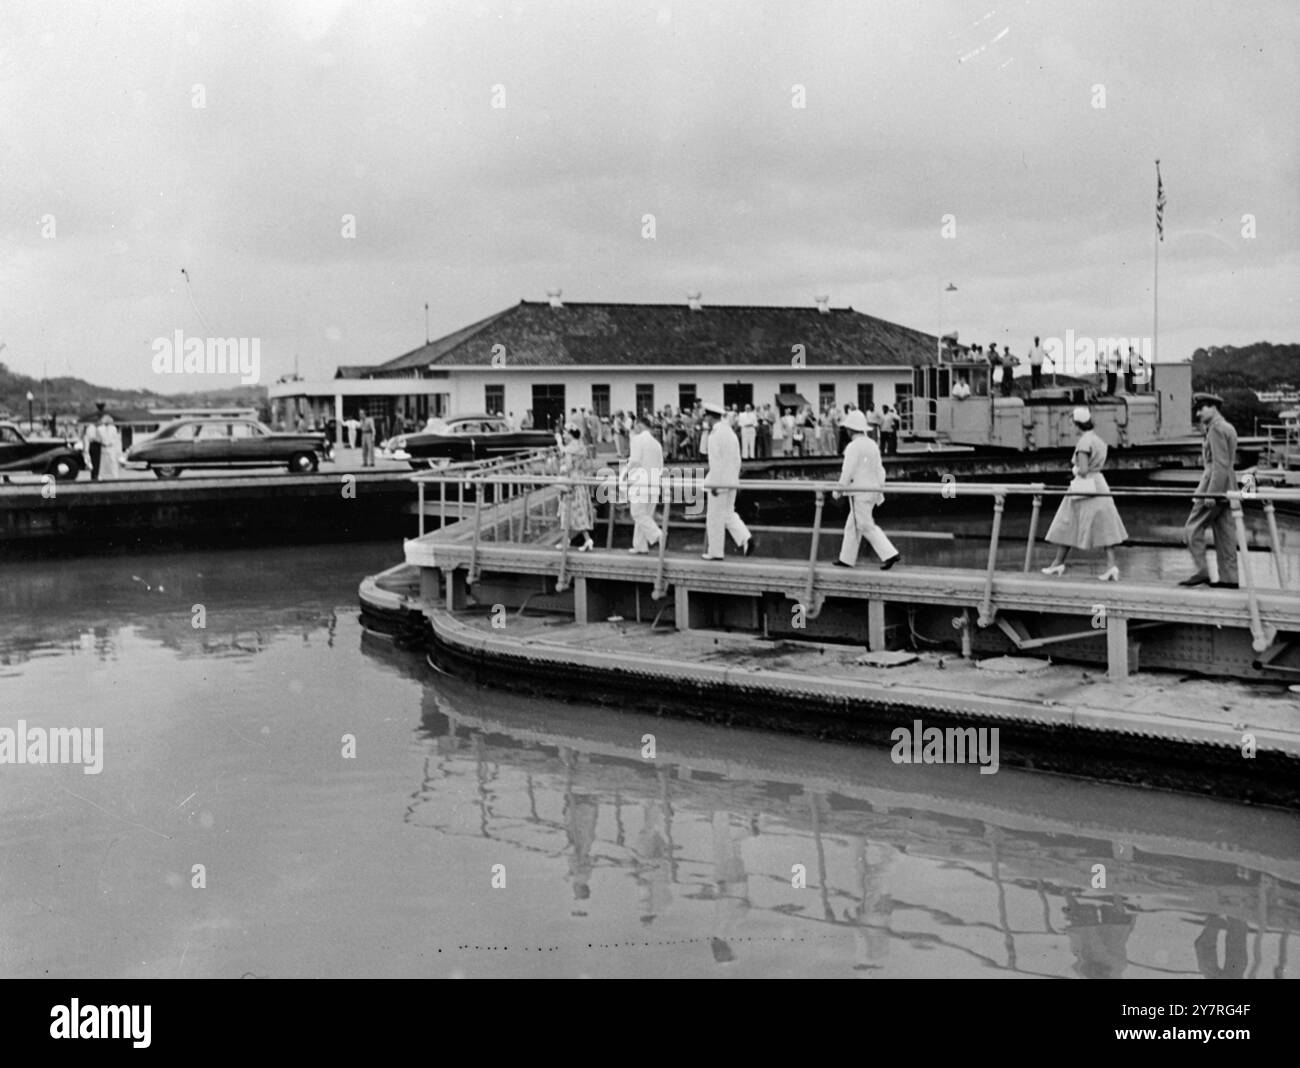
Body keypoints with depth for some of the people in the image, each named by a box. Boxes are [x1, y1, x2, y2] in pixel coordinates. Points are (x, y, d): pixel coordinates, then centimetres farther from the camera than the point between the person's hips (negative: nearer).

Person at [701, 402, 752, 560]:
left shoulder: (716, 434, -14)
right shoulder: (730, 432, 14)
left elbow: (716, 461, -19)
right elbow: (737, 459, 17)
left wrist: (714, 483, -18)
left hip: (719, 481, -9)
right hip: (731, 480, 9)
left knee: (715, 517, 0)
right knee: (728, 514, 15)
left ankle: (715, 552, 5)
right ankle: (745, 538, -3)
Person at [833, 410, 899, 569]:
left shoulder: (853, 447, -16)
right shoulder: (873, 445, 10)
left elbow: (847, 472, -17)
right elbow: (880, 469, 13)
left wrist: (839, 490, -7)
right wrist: (880, 487, 19)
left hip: (860, 492, -9)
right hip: (873, 489, 9)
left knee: (866, 526, -4)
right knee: (852, 525, 16)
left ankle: (890, 554, -9)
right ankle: (847, 559, 21)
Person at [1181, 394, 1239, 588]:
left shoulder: (1217, 429, -12)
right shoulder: (1228, 427, 18)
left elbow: (1220, 464, -19)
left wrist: (1210, 494, -21)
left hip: (1215, 484, -10)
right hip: (1227, 488, 10)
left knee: (1193, 529, -4)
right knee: (1225, 533, 8)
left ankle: (1202, 572, -7)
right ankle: (1229, 578, 7)